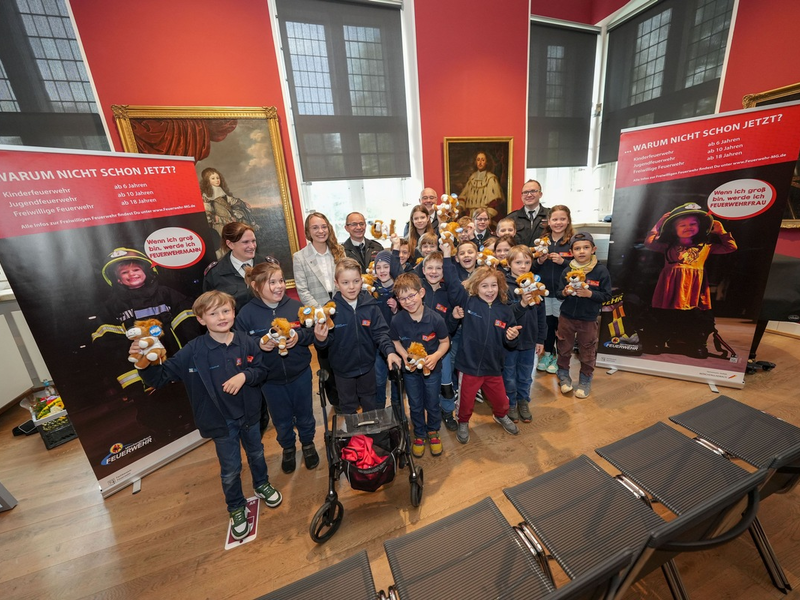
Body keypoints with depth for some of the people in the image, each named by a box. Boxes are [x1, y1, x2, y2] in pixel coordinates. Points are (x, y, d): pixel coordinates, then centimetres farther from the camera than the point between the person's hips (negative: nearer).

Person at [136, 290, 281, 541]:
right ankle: (236, 508, 43)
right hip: (221, 421, -2)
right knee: (230, 469, 15)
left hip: (249, 414, 2)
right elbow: (161, 377, -12)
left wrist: (245, 375, -25)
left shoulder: (246, 343, -13)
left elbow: (262, 371, -6)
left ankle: (262, 485, 54)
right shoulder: (193, 351, -16)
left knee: (256, 454, 24)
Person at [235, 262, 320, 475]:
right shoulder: (246, 312, -12)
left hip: (300, 373, 0)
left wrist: (299, 336, -25)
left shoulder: (294, 305, -11)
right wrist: (259, 343, -27)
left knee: (304, 413, 20)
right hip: (270, 378, 0)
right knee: (281, 418, 21)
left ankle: (308, 443, 48)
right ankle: (288, 448, 50)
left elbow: (311, 333, -5)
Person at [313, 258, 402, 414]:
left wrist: (389, 351, -26)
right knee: (348, 407, 23)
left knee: (370, 404, 28)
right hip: (343, 368, -2)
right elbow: (328, 340, -14)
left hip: (367, 366, 2)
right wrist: (321, 340, -36)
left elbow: (380, 332, -12)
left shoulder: (370, 305, -14)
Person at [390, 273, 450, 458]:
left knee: (432, 404, 18)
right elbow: (395, 341, -1)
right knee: (415, 405, 19)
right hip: (410, 369, 1)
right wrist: (405, 355, -18)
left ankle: (433, 432, 47)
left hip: (432, 368, -1)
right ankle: (419, 435, 45)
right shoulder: (397, 320, -19)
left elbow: (445, 342, -10)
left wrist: (436, 356, -27)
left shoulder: (435, 319, -24)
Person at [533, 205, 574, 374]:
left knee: (561, 325, 9)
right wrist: (539, 261, -12)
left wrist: (562, 261, -18)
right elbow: (532, 267, 8)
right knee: (547, 324, 12)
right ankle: (547, 354, 31)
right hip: (544, 290, 3)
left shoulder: (573, 241, -4)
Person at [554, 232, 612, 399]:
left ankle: (585, 380, 30)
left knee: (587, 353, 11)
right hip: (566, 317, 2)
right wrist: (564, 293, -20)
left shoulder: (601, 271, -10)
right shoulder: (567, 271, -3)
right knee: (564, 349, 13)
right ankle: (564, 376, 32)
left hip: (588, 320, -2)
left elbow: (607, 296, -9)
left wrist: (590, 293, -24)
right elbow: (557, 293, 1)